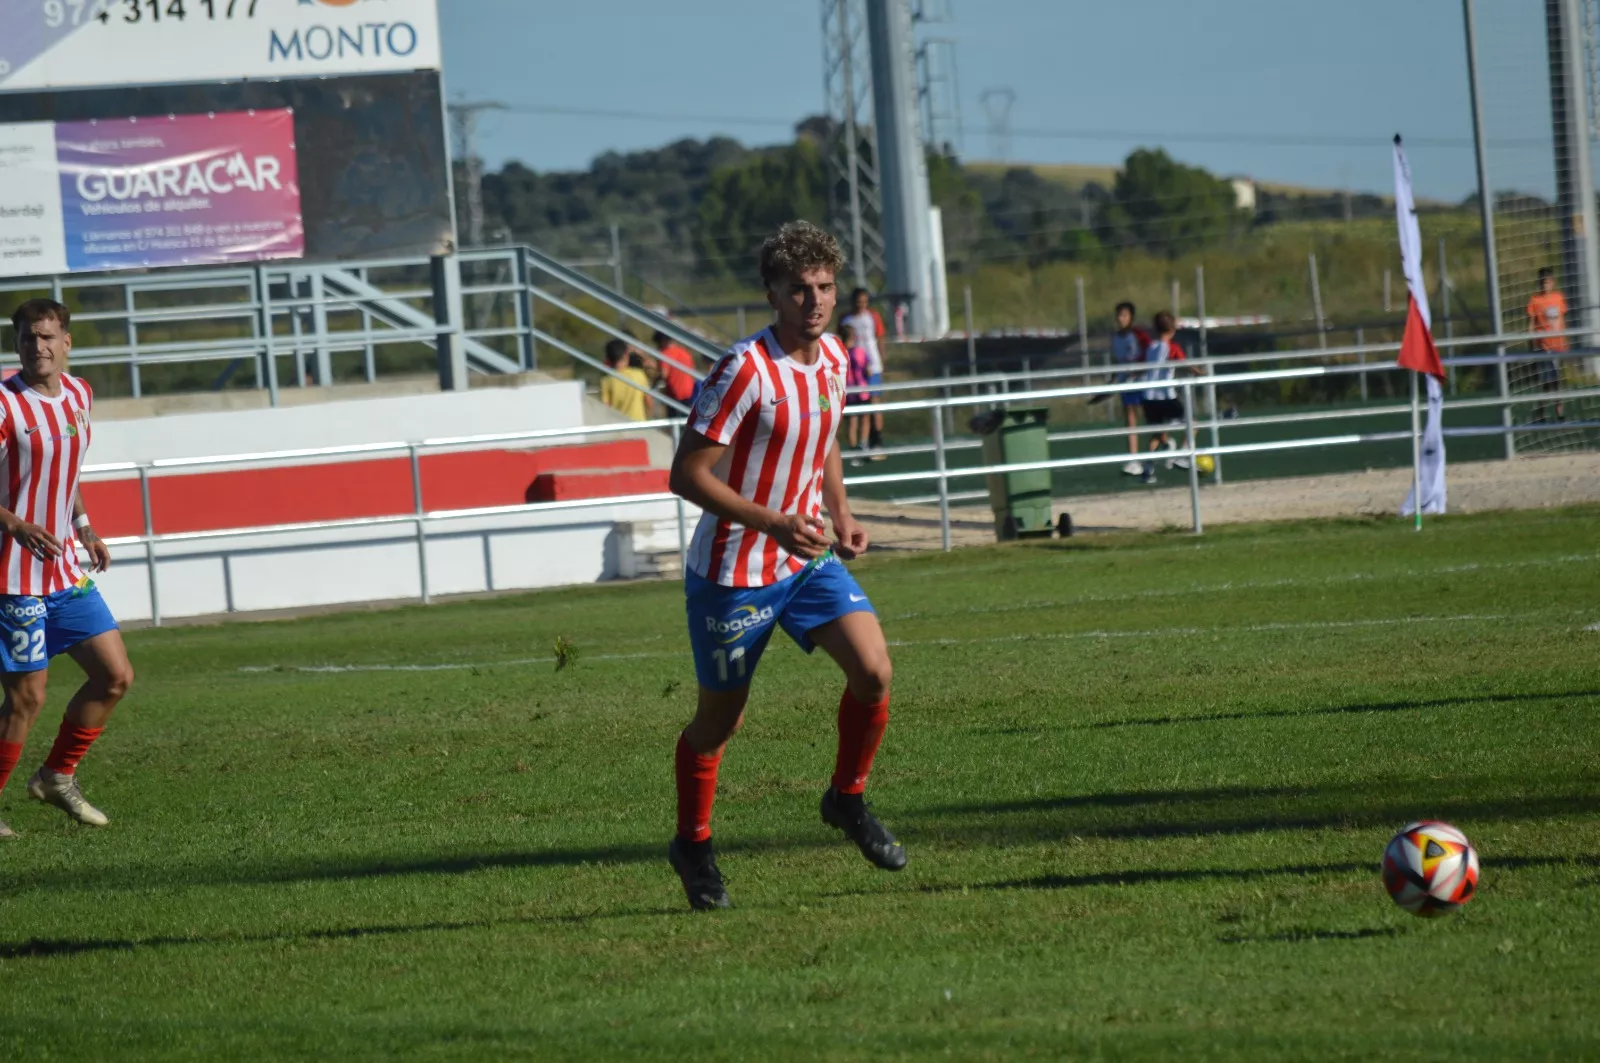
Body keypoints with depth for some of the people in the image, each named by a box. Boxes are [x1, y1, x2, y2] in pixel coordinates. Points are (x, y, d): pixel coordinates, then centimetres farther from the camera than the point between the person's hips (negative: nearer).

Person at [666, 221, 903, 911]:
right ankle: (693, 845, 29)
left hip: (808, 558, 6)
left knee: (873, 670, -12)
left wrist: (840, 514, 6)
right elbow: (687, 475, -21)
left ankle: (847, 800, 11)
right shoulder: (743, 372, -22)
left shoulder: (832, 357, 2)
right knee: (720, 718, 6)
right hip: (734, 571, -6)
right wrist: (772, 522, -28)